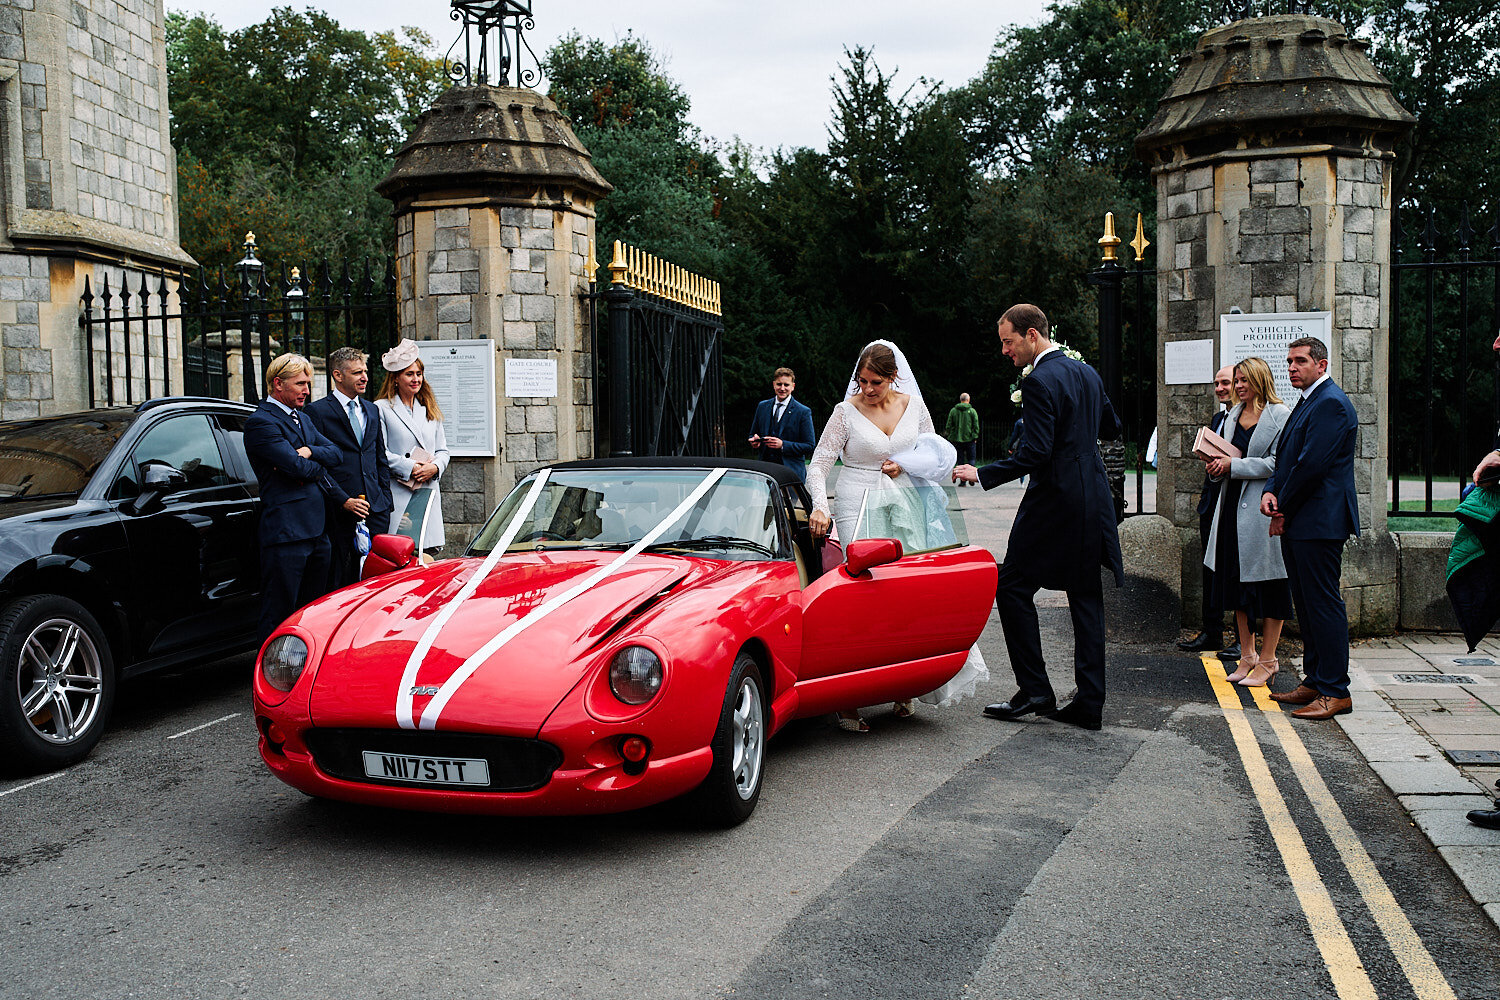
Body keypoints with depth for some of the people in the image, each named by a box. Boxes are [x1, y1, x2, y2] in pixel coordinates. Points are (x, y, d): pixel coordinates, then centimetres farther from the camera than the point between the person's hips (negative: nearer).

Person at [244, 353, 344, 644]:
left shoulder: (303, 420, 20)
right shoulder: (260, 421, -9)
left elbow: (335, 453, 9)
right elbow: (297, 467, -18)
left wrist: (308, 452, -10)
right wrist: (320, 469, 3)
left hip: (317, 529, 9)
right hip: (286, 531, -9)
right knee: (279, 617, -3)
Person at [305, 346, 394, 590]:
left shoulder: (371, 410, 17)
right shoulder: (317, 411, -3)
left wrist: (385, 499, 10)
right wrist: (343, 500, -14)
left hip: (375, 508, 5)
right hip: (339, 512, -5)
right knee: (338, 581, 0)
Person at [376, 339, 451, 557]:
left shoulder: (429, 410, 20)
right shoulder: (382, 409, 1)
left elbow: (443, 451, 18)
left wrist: (434, 468, -3)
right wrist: (409, 468, -15)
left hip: (429, 492, 5)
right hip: (397, 493, -5)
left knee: (430, 552, -1)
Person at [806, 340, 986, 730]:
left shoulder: (914, 406, 7)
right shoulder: (846, 412, -2)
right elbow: (818, 464, -5)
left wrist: (907, 466, -3)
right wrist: (819, 505, -22)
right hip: (858, 510, -3)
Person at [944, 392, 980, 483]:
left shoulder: (953, 411, 3)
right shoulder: (972, 411, -2)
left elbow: (948, 426, 3)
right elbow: (976, 426, -4)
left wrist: (950, 437, 11)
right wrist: (975, 437, 4)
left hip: (957, 439, 2)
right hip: (970, 439, -2)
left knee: (961, 460, 6)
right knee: (971, 459, 8)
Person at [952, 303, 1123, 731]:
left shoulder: (1040, 381, -15)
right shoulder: (1087, 373, 12)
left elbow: (1035, 452, -21)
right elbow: (1112, 427, 22)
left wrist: (982, 474, -15)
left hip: (1055, 500, -8)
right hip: (1094, 497, 9)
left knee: (1014, 587, 3)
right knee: (1086, 599, 9)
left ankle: (1034, 690, 3)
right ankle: (1089, 703, 11)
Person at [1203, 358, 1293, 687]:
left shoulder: (1280, 415, -8)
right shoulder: (1233, 415, 14)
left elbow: (1277, 463, -14)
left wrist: (1232, 466, -16)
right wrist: (1215, 468, 0)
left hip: (1264, 508, -7)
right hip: (1234, 505, 7)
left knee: (1268, 585, 0)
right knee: (1236, 582, 10)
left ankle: (1267, 660, 9)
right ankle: (1247, 656, 21)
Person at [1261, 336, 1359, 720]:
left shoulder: (1331, 403, -14)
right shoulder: (1306, 403, 19)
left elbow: (1312, 464, -20)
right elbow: (1286, 458, 20)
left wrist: (1283, 510, -11)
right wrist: (1271, 491, 1)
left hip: (1319, 522, -11)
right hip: (1297, 523, 11)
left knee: (1323, 604, -7)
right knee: (1306, 604, 14)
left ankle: (1336, 692, -2)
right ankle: (1315, 682, 22)